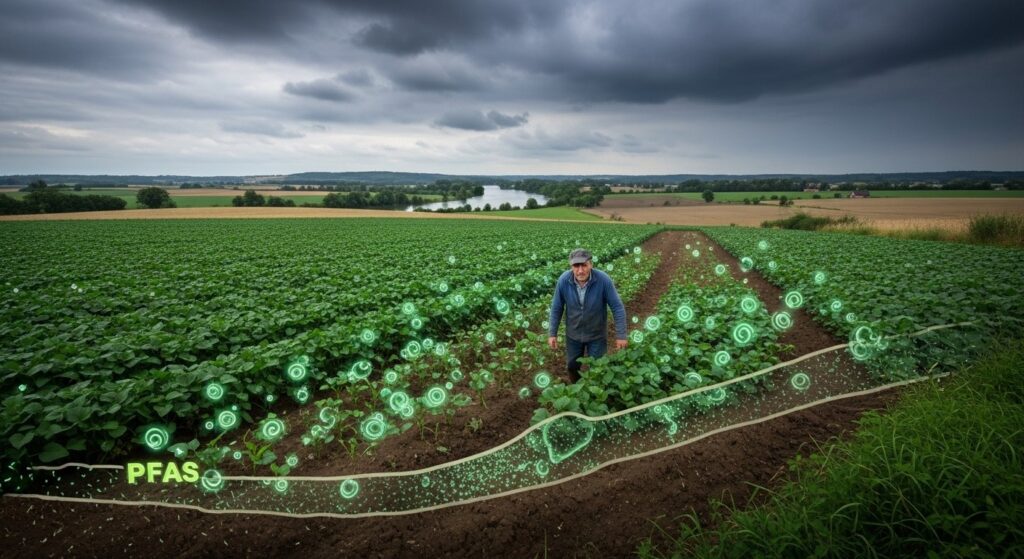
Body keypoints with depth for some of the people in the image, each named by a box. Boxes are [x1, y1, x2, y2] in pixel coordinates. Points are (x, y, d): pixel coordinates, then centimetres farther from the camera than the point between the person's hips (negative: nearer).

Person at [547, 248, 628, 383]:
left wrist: (621, 335, -15)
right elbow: (556, 308, -9)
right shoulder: (563, 280, -22)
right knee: (572, 365, 22)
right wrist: (552, 333, -5)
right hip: (573, 334, 2)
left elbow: (617, 307, -18)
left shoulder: (603, 280, -28)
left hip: (596, 335, -2)